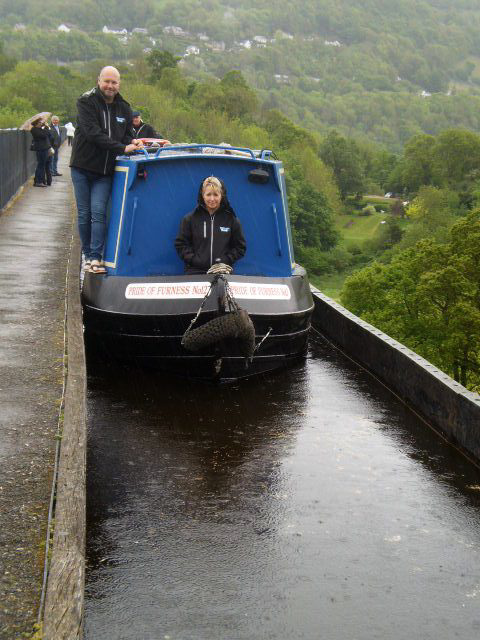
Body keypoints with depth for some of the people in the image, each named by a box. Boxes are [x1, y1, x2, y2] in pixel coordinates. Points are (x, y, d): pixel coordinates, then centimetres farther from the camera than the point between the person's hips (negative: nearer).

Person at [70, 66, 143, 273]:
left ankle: (96, 257, -11)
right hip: (82, 167, -2)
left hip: (105, 171, 2)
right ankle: (88, 255, 17)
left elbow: (126, 134, 20)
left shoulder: (124, 108, 8)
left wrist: (132, 141, -6)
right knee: (84, 213, 4)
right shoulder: (86, 102, -8)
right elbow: (93, 133, -20)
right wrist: (122, 148, -26)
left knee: (99, 212, -10)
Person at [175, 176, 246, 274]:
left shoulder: (231, 219, 9)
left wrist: (225, 261, -1)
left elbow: (240, 247, 14)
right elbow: (180, 244, 12)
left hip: (222, 271, 0)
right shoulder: (191, 218, 9)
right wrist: (194, 260, -3)